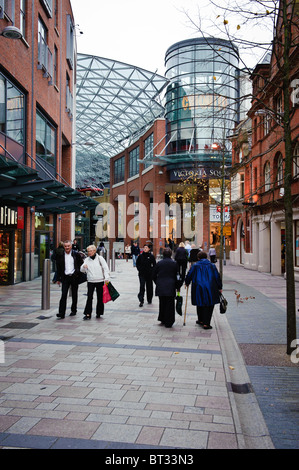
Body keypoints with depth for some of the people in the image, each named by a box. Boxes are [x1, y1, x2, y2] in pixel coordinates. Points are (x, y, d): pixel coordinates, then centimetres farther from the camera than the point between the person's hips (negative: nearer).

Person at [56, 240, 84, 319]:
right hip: (65, 277, 0)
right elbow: (58, 267, 7)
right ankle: (62, 313, -10)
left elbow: (81, 264, 6)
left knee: (74, 295, 10)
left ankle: (73, 310, 25)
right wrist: (58, 279, 6)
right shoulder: (60, 255, 3)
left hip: (74, 277, 0)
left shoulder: (76, 254, 0)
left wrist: (79, 274, -1)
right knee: (63, 295, -8)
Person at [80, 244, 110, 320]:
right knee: (89, 297, -6)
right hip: (90, 281, 1)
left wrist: (106, 278, -8)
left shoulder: (100, 258, 1)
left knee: (100, 298, 7)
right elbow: (82, 270, 3)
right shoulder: (86, 260, 6)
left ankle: (98, 313, 19)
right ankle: (88, 314, -4)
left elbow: (105, 268, 0)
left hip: (100, 281, -1)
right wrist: (83, 267, -20)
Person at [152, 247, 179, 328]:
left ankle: (162, 319, 24)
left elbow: (154, 275, 5)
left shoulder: (159, 263, 1)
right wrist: (177, 286, 11)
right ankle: (168, 323, 7)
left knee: (162, 303, 16)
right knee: (170, 304, 5)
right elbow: (177, 276, 1)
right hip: (171, 287, -2)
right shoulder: (175, 263, -2)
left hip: (160, 287, 2)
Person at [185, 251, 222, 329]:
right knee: (209, 306, 4)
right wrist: (220, 288, 16)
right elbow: (217, 277, 7)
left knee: (200, 305, 17)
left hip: (198, 288, 1)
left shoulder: (195, 266, 3)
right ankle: (206, 323, -1)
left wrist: (187, 283, 27)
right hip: (210, 289, 0)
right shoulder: (212, 266, 5)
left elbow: (189, 276, 7)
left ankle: (201, 320, 28)